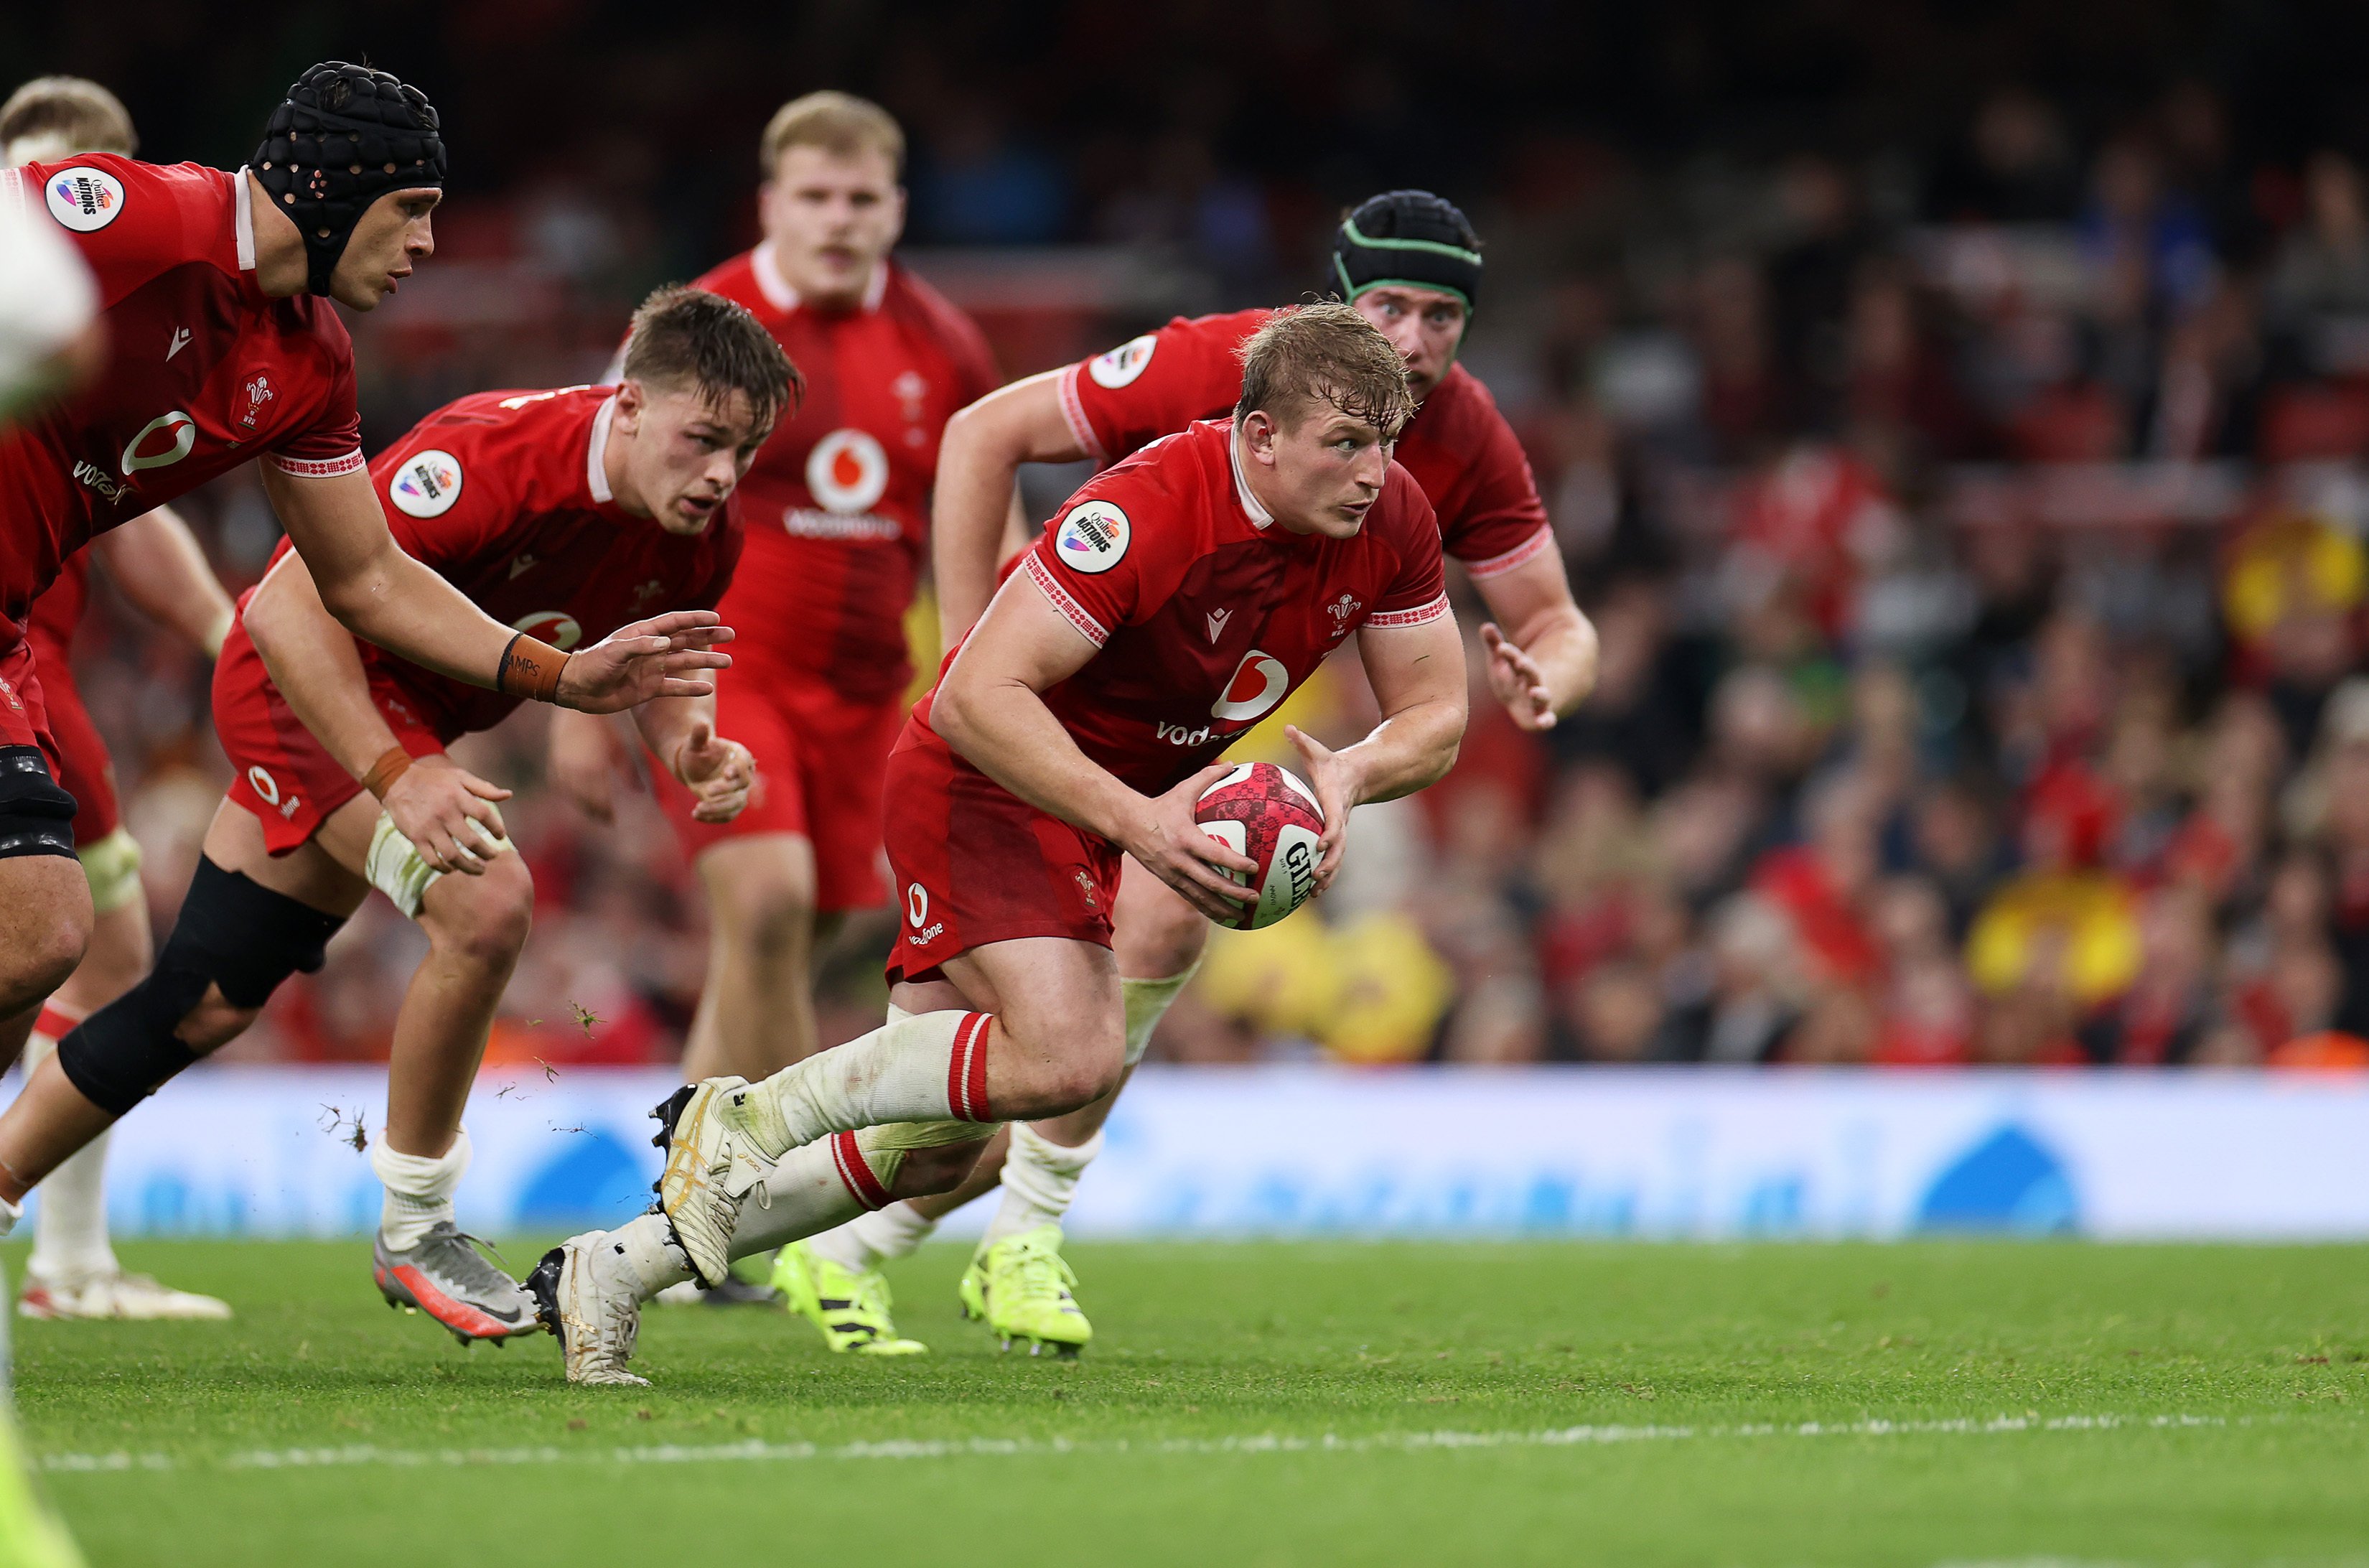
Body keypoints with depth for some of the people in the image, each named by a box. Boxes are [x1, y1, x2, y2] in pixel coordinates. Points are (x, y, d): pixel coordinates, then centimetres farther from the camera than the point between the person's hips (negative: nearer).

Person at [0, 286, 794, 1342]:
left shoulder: (703, 538, -12)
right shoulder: (493, 457, -35)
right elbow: (291, 605, -33)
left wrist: (690, 746, -16)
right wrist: (394, 775, -40)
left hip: (411, 710, 8)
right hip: (302, 678, -8)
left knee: (206, 1007, 13)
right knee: (486, 900, -27)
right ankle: (413, 1233, -11)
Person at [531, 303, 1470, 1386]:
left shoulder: (1391, 520, -10)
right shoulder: (1145, 513, -31)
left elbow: (1434, 714, -1)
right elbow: (979, 698, -33)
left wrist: (1345, 776, -22)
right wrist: (1132, 819, -40)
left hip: (1091, 807, 8)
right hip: (983, 780, -8)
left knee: (933, 1150, 5)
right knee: (1064, 1054, -31)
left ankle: (620, 1267, 15)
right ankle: (751, 1116, -13)